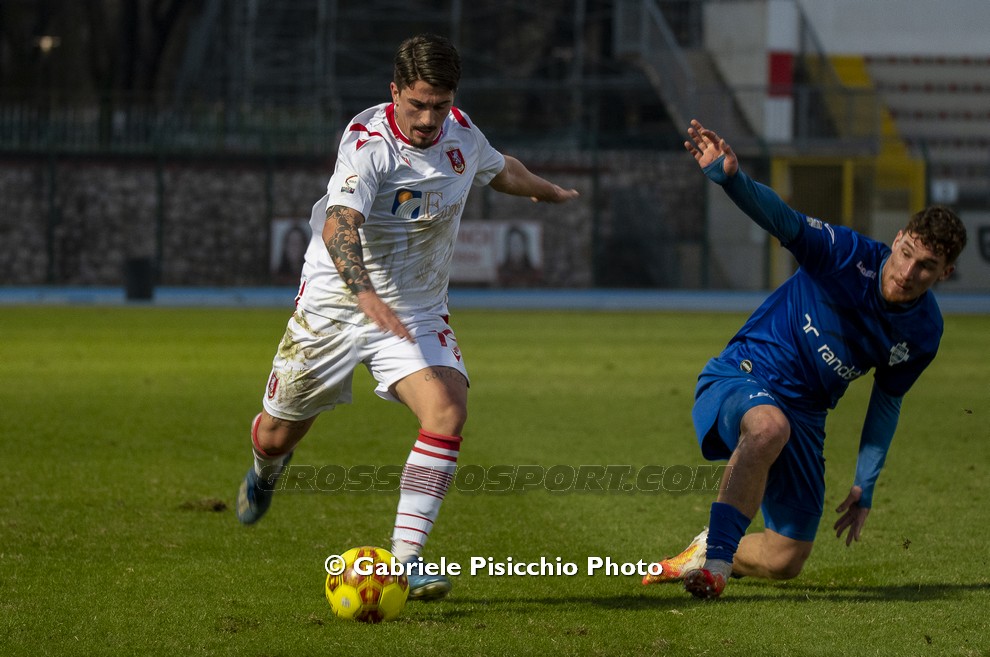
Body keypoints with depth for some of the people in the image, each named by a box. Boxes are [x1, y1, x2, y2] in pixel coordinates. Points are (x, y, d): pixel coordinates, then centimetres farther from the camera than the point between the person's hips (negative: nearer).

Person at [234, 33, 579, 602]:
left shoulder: (461, 133, -4)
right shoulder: (369, 143, -24)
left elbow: (501, 170, 22)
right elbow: (338, 224, -40)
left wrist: (547, 191, 41)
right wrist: (364, 293, -57)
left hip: (418, 310, 4)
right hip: (335, 303, -4)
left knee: (448, 410, -24)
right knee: (279, 433, 10)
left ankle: (406, 558, -21)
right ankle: (266, 472, 51)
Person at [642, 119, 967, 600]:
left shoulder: (923, 331, -2)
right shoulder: (848, 254, -16)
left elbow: (887, 401, 11)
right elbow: (780, 218, -30)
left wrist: (864, 487, 10)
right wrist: (729, 176, -50)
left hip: (804, 415, 5)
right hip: (741, 378, -5)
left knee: (785, 561, 0)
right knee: (769, 425, -43)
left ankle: (714, 550, 33)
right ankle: (712, 559, -38)